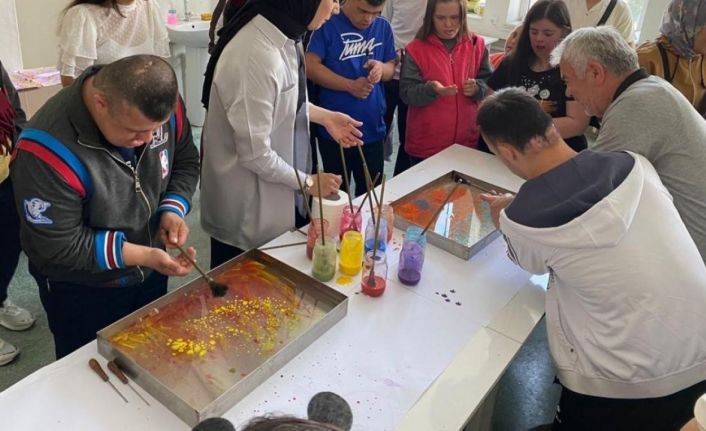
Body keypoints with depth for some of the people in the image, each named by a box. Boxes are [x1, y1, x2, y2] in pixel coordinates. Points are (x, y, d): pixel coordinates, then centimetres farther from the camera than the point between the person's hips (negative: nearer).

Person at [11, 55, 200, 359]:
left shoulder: (161, 102, -19)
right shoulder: (48, 152, -34)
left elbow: (185, 160, -1)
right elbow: (58, 246, -26)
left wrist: (173, 209, -19)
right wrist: (142, 255, -32)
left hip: (151, 273, 5)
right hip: (81, 291, -5)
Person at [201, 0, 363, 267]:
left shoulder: (281, 36, -3)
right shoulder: (257, 56, -32)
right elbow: (255, 154, -26)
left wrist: (323, 116, 6)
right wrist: (308, 182, -13)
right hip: (248, 203, -8)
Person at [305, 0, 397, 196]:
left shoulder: (383, 26, 6)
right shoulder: (328, 23, -9)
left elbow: (392, 67, 13)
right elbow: (310, 66, -14)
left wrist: (381, 68, -11)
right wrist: (350, 85, -18)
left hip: (373, 129, 4)